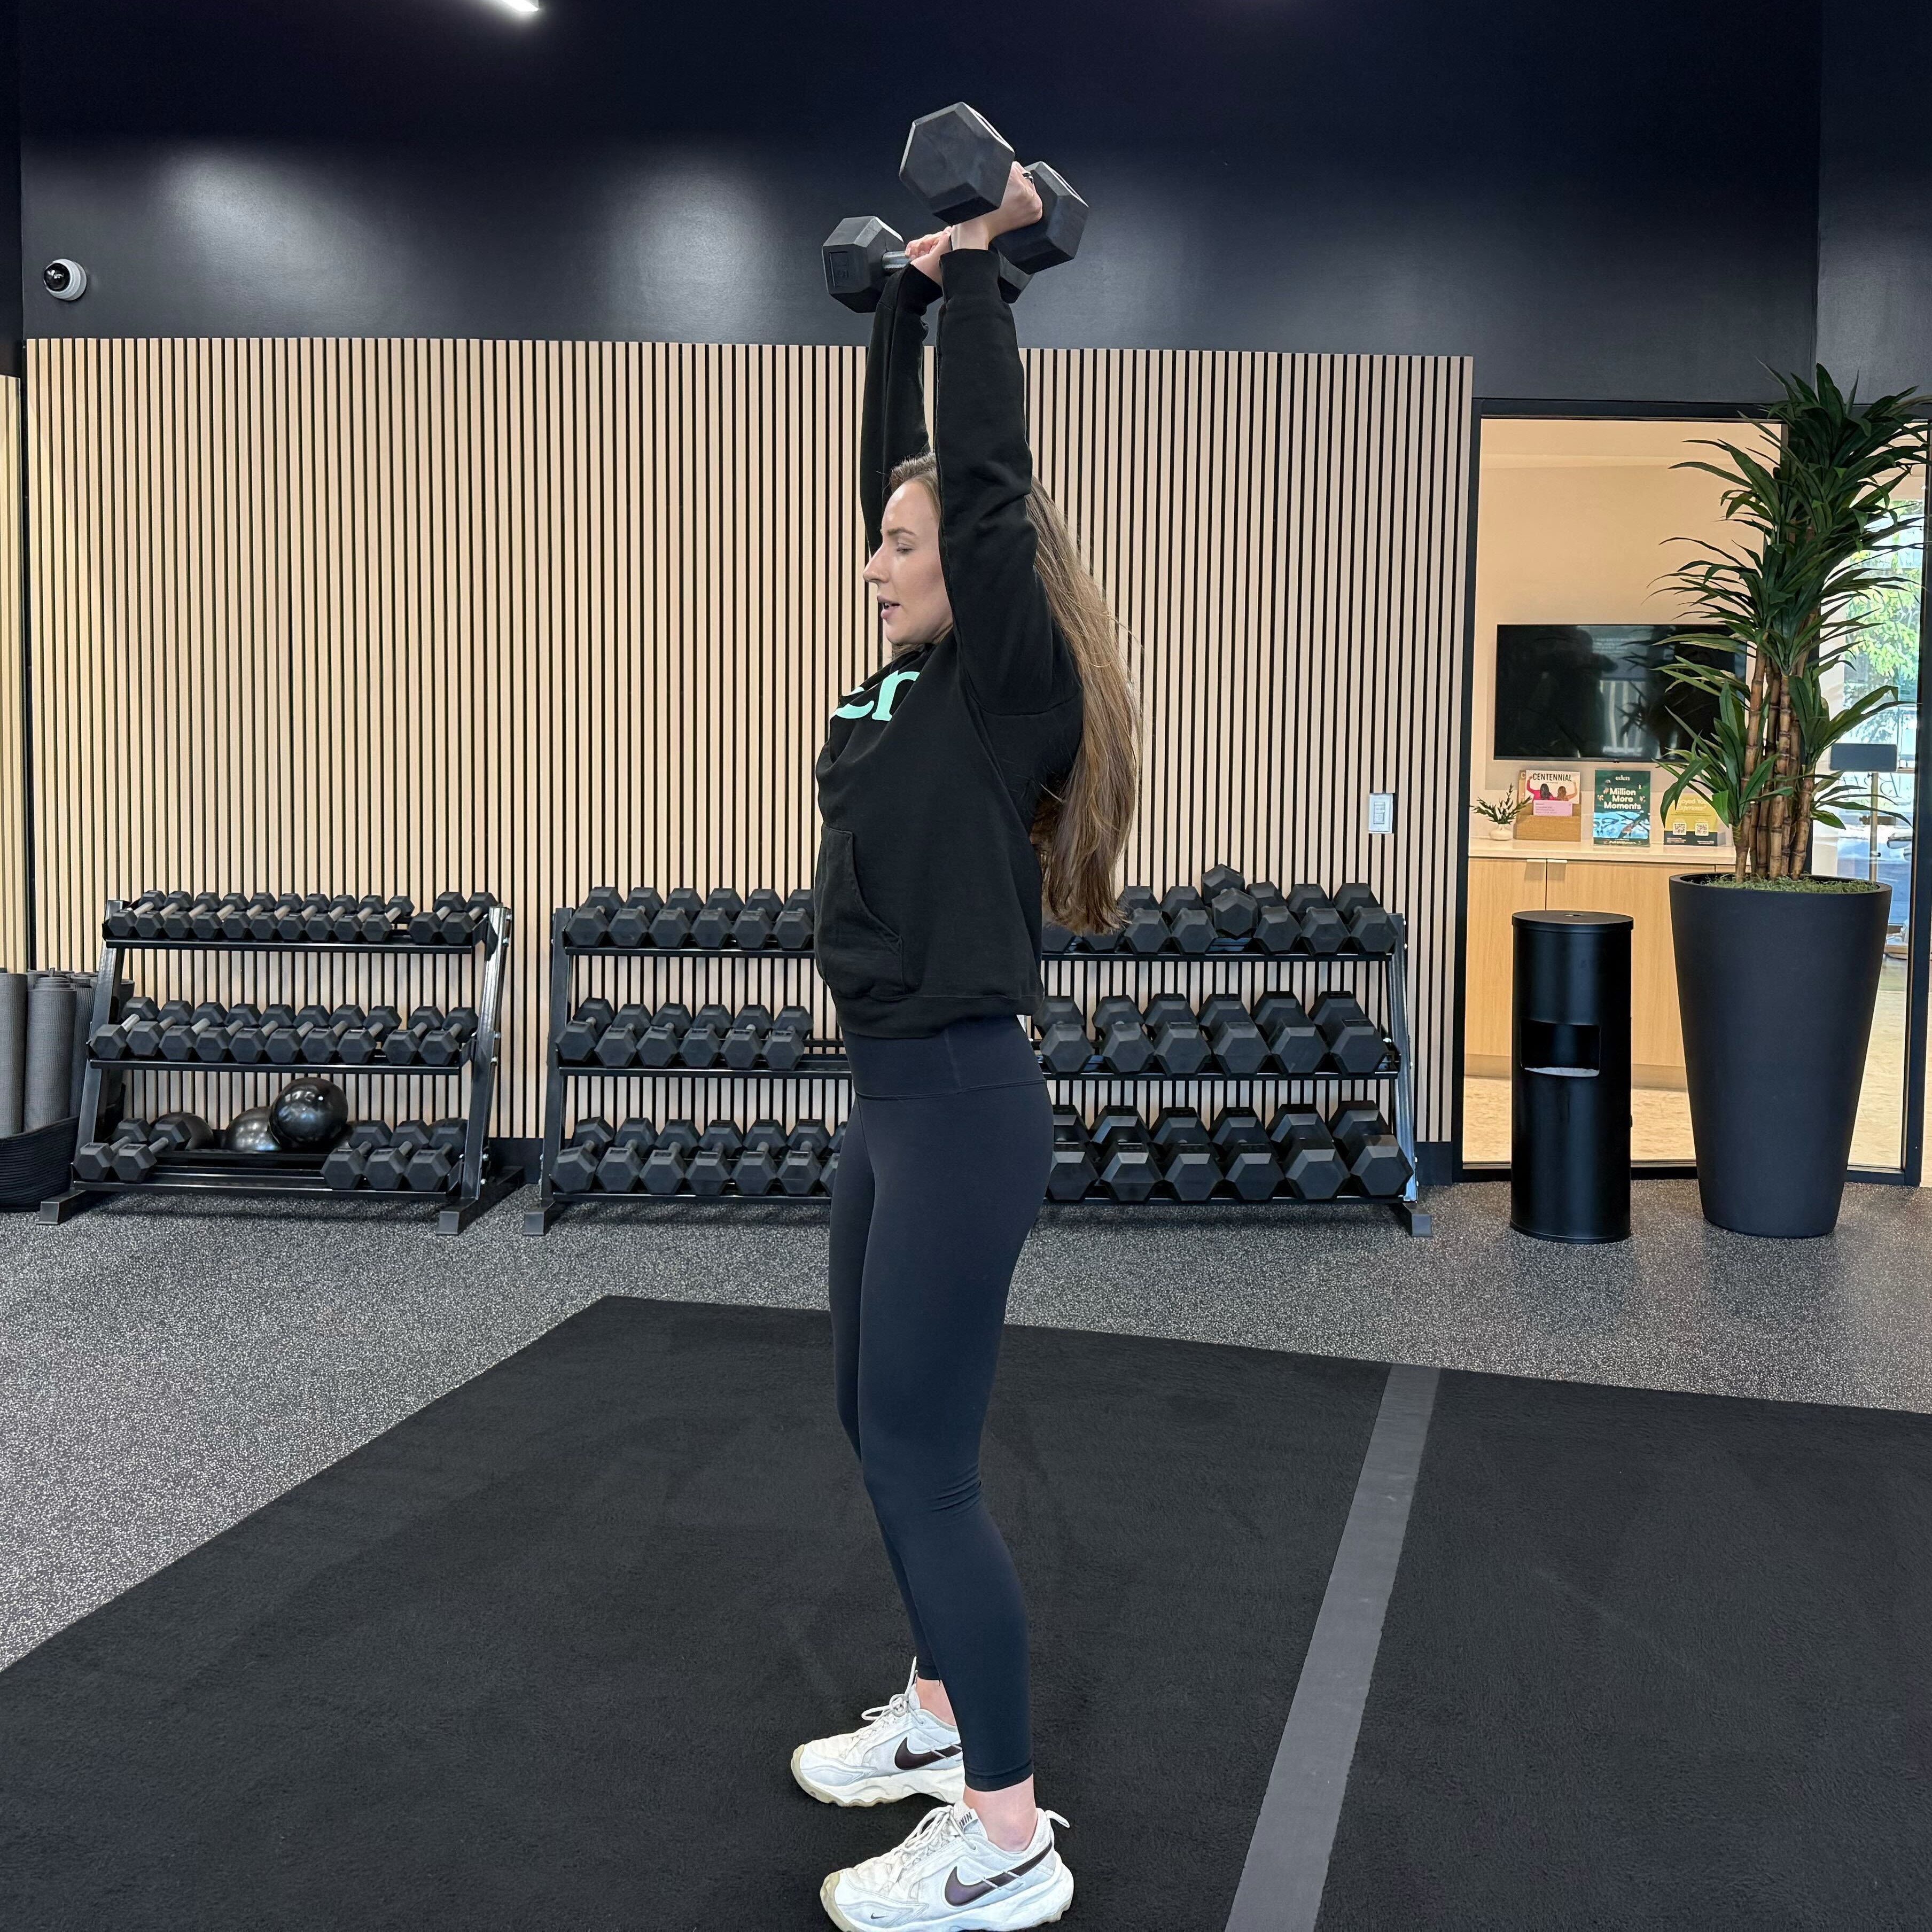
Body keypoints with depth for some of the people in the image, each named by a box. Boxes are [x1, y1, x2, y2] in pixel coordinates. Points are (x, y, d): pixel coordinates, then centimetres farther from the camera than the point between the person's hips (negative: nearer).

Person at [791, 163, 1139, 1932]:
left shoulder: (1012, 687, -12)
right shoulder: (918, 676, 10)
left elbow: (987, 472, -17)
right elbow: (903, 464, 17)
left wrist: (985, 268, -7)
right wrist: (912, 287, 18)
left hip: (962, 1100, -9)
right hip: (892, 1094, 9)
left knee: (926, 1458, -4)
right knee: (881, 1429, 18)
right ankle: (942, 1714, 36)